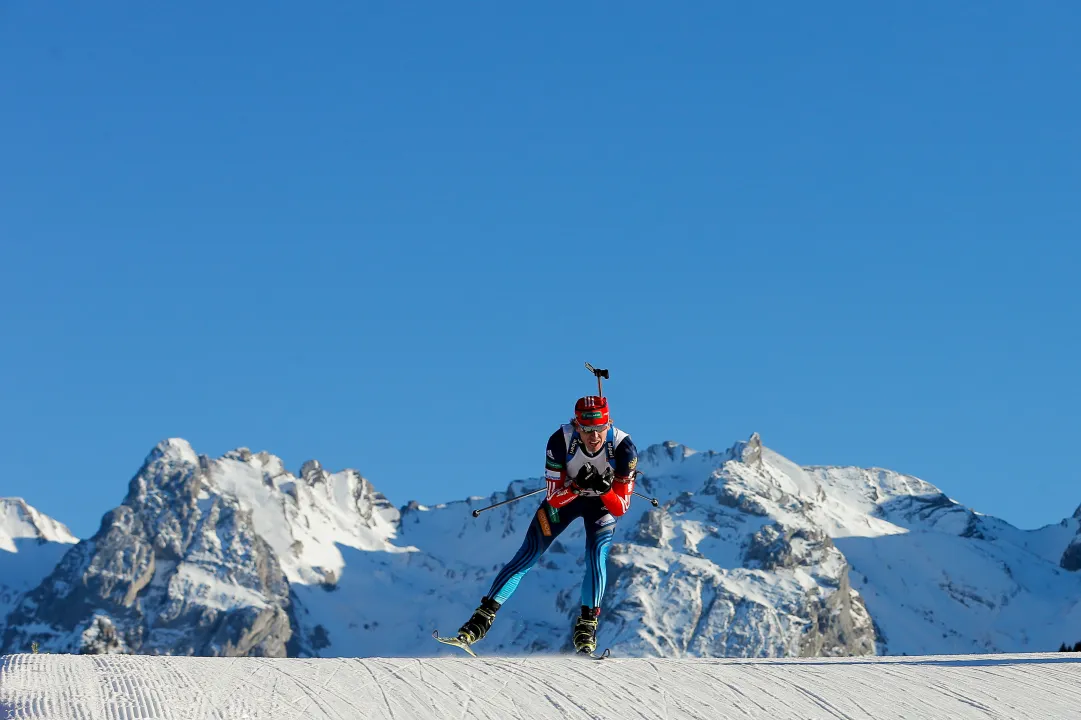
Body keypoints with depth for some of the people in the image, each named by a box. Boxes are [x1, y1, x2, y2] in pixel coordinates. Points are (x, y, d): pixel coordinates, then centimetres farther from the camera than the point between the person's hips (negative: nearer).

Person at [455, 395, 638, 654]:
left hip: (602, 502, 0)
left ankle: (587, 625, -8)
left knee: (596, 557, -23)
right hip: (564, 495, 0)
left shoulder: (622, 446, -32)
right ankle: (485, 616, -3)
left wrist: (605, 489, -44)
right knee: (528, 555, -7)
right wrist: (577, 486, -45)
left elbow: (621, 508, -25)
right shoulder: (560, 441, -33)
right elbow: (554, 499, -26)